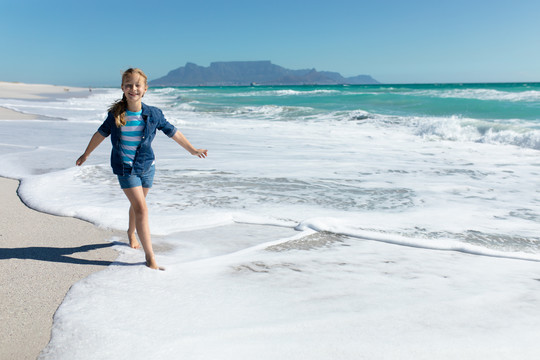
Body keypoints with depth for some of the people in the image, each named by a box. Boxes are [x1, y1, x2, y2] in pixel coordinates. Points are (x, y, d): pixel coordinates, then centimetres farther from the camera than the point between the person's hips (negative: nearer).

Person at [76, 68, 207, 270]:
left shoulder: (153, 114, -8)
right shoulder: (116, 114, -9)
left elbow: (172, 132, 4)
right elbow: (101, 134, 6)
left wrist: (192, 150, 11)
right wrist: (86, 154, 18)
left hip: (146, 166, 3)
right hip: (125, 167, -2)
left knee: (137, 205, 20)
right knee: (141, 208, -12)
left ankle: (131, 233, 52)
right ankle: (150, 256, -7)